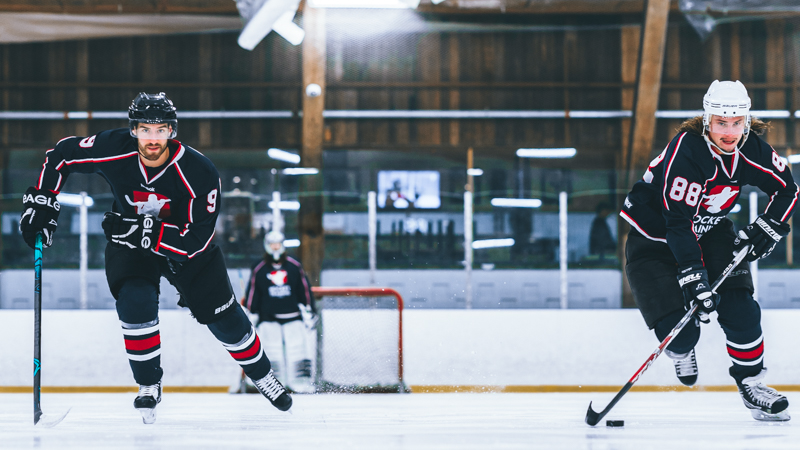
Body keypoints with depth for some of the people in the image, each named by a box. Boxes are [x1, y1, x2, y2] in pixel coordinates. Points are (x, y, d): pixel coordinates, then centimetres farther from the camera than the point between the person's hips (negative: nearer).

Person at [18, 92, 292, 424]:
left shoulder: (199, 173, -33)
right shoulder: (115, 149, -28)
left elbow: (195, 240, -34)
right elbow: (62, 155, -10)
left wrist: (140, 232, -41)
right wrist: (40, 203, -18)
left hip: (186, 246, 0)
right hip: (129, 246, 1)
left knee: (223, 316, 5)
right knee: (135, 301, -25)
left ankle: (261, 375, 34)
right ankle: (148, 387, -3)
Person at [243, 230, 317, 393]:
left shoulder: (294, 266, 5)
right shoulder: (258, 269, 3)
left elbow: (305, 289, 11)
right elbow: (252, 293, 6)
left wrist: (309, 310, 10)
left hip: (292, 316, 1)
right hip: (268, 317, -1)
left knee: (297, 349, -6)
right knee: (272, 350, -7)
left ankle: (301, 381, -5)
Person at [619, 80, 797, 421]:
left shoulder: (751, 148, -13)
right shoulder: (685, 152, -32)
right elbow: (678, 222, -33)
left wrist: (766, 228, -10)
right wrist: (693, 278, -37)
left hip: (710, 231, 5)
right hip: (654, 237, -5)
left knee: (740, 309, -12)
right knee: (679, 330, -14)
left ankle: (751, 382, 5)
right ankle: (681, 350, 23)